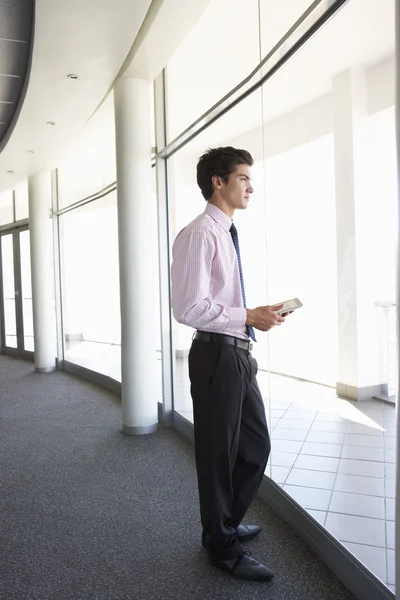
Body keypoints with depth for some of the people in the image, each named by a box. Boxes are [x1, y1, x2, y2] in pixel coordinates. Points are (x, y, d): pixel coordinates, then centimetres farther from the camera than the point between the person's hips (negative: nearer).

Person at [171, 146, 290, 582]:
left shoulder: (227, 234, 14)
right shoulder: (199, 234, -15)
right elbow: (189, 308, -22)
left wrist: (258, 315, 5)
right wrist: (249, 316, -19)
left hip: (238, 354, 10)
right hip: (216, 355, -9)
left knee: (255, 447, 20)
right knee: (219, 454, 8)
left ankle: (225, 524, 42)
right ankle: (222, 547, 30)